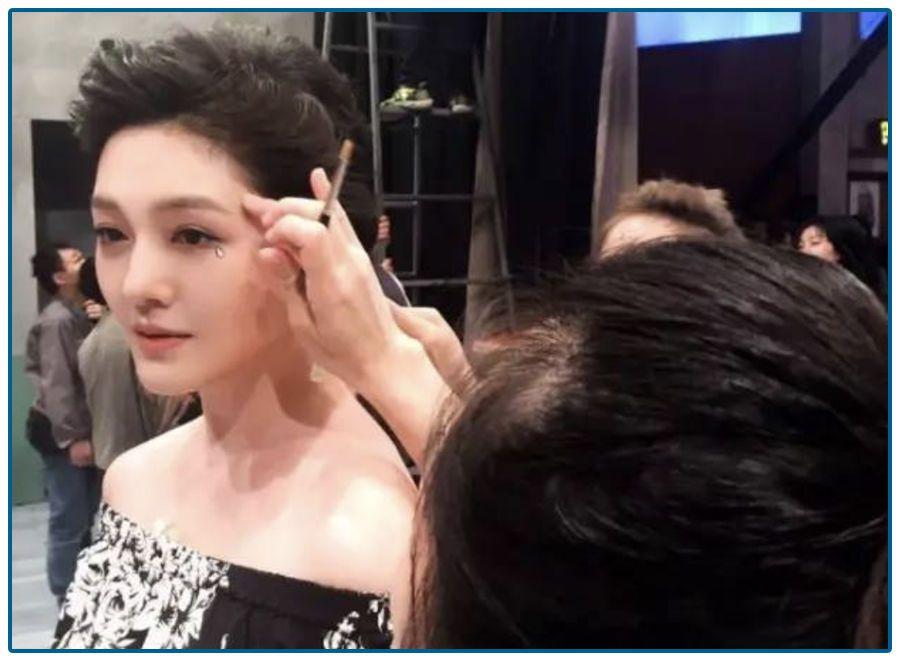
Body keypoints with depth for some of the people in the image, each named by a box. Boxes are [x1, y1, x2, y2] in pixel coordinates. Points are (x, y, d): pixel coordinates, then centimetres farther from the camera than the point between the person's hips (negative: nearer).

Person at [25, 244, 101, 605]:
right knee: (69, 519, -2)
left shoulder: (79, 315, 12)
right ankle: (69, 599, 8)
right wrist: (72, 437, -24)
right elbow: (56, 384, -23)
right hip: (60, 432, -9)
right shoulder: (57, 321, -18)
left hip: (81, 426, 9)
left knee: (84, 514, 17)